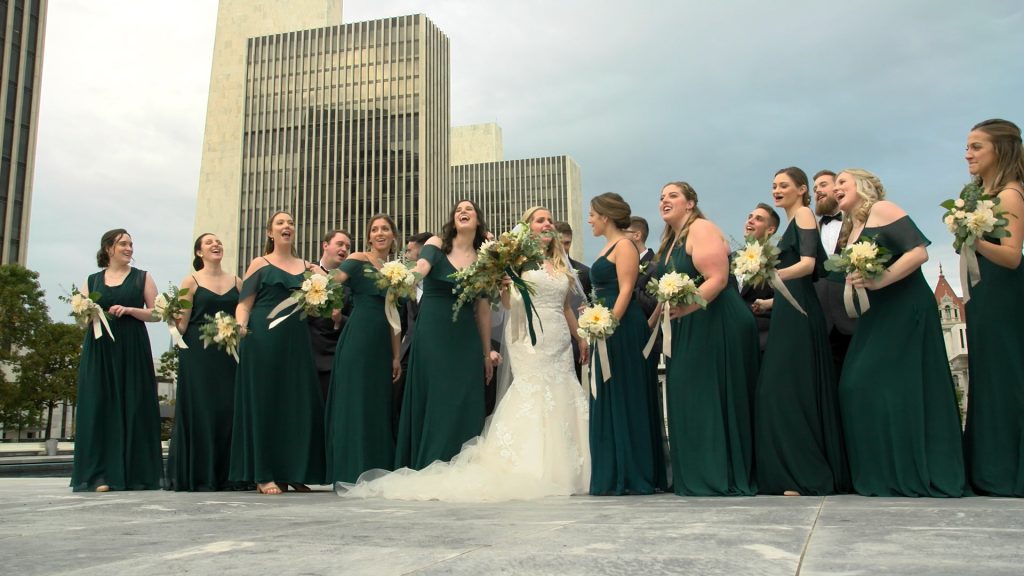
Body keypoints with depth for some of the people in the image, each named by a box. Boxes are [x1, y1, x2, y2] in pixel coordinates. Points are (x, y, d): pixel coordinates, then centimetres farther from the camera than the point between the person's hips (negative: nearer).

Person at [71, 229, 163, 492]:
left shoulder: (142, 278, 11)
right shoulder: (92, 281, 15)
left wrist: (129, 310, -10)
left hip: (132, 350, -1)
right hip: (99, 349, 1)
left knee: (133, 407, -4)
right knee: (99, 406, -4)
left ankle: (135, 474, 1)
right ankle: (100, 474, -3)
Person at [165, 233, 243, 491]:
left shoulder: (236, 282, 13)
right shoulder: (191, 281, 4)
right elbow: (182, 323, -1)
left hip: (229, 353, 3)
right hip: (198, 354, -3)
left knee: (228, 409, 0)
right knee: (199, 410, -4)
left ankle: (225, 474, 8)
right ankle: (198, 476, 4)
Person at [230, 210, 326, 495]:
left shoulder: (307, 267, 17)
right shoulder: (260, 264, 8)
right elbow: (244, 303, -1)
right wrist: (239, 326, -19)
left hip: (297, 341, 4)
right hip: (264, 340, -4)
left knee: (299, 404, 1)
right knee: (265, 402, -2)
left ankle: (294, 472, 10)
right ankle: (264, 475, 2)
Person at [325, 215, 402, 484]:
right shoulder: (359, 260, 0)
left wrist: (396, 355, 15)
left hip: (382, 344, 6)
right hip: (358, 338, -6)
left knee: (378, 406, 7)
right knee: (355, 403, -4)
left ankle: (377, 473, 13)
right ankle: (353, 473, 1)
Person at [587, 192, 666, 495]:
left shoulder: (623, 245, -8)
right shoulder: (608, 247, 19)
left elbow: (625, 291, -17)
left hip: (623, 330, -10)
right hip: (609, 329, 10)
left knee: (624, 398, -5)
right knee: (609, 401, 10)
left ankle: (632, 475, 2)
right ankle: (614, 475, 16)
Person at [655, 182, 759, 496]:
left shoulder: (701, 229, -8)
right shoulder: (670, 240, 19)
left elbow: (718, 278, -20)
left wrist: (686, 307, -31)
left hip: (717, 326, -9)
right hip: (687, 330, 9)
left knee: (713, 399, -6)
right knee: (688, 400, 7)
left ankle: (725, 478, 2)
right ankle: (696, 477, 13)